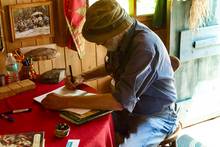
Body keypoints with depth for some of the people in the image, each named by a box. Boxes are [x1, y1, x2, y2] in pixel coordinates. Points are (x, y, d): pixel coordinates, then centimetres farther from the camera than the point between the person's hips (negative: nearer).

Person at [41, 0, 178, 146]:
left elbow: (120, 101, -33)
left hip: (155, 116, -7)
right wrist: (83, 77, 1)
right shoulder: (119, 38, -5)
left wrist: (66, 101, -29)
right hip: (127, 106, 7)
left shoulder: (145, 45, -30)